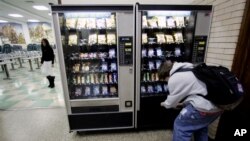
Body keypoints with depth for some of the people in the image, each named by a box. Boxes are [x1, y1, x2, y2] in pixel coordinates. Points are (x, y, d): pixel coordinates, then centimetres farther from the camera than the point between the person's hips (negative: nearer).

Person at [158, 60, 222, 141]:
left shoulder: (174, 78, -11)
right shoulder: (189, 69, 18)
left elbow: (172, 100, 2)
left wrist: (164, 104, 24)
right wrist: (182, 103, 37)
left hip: (205, 106, -10)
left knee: (180, 125, 8)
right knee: (200, 125, 31)